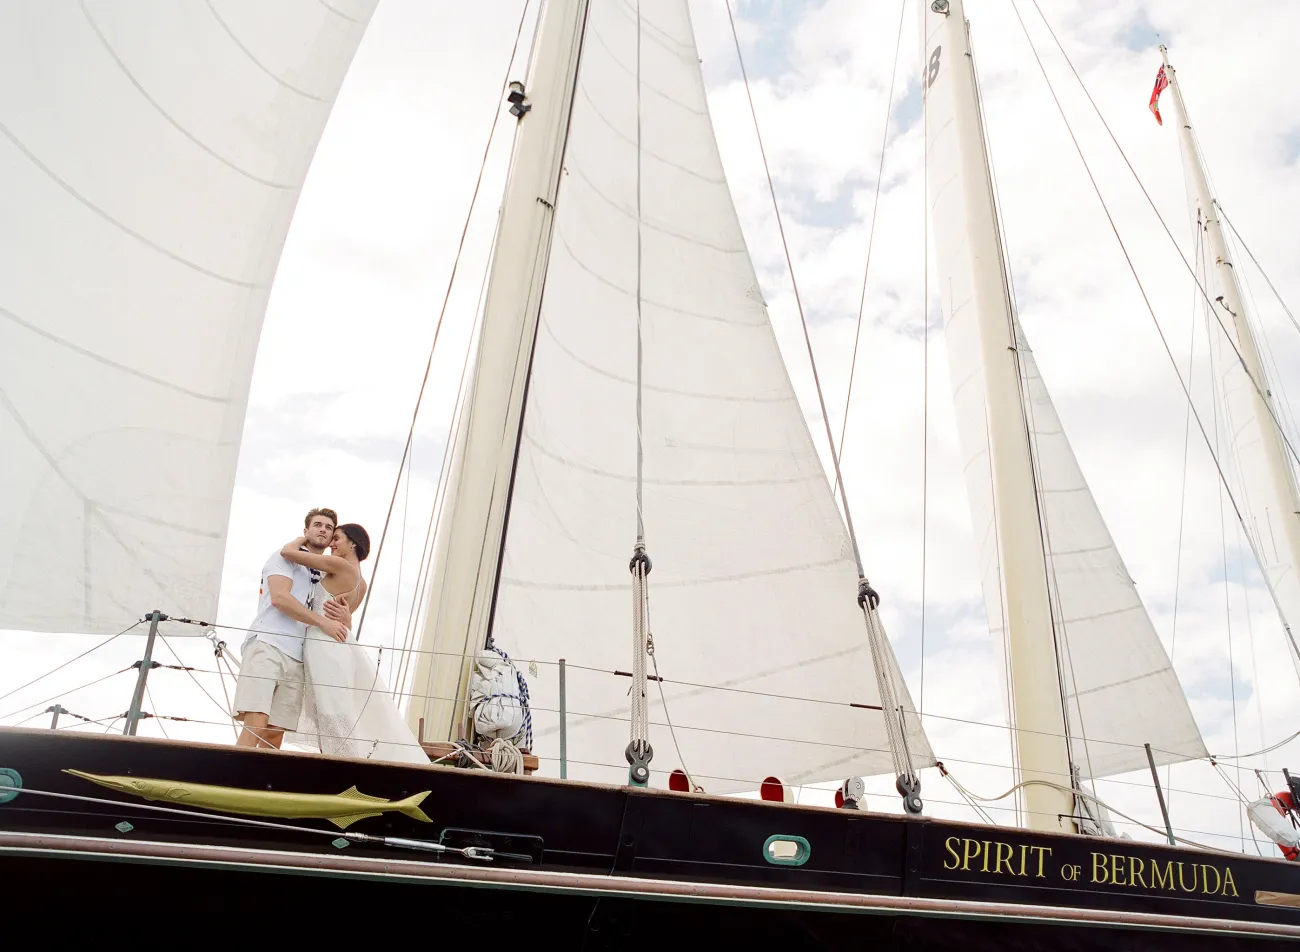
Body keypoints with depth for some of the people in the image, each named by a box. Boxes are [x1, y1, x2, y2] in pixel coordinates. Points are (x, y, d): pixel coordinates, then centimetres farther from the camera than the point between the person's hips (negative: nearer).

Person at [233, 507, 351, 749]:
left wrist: (346, 618, 1)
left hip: (297, 658, 5)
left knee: (275, 733, -4)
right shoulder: (287, 558, 12)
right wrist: (323, 621, -10)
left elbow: (341, 628, 26)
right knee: (256, 724, -20)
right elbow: (279, 597, -7)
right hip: (267, 645, -5)